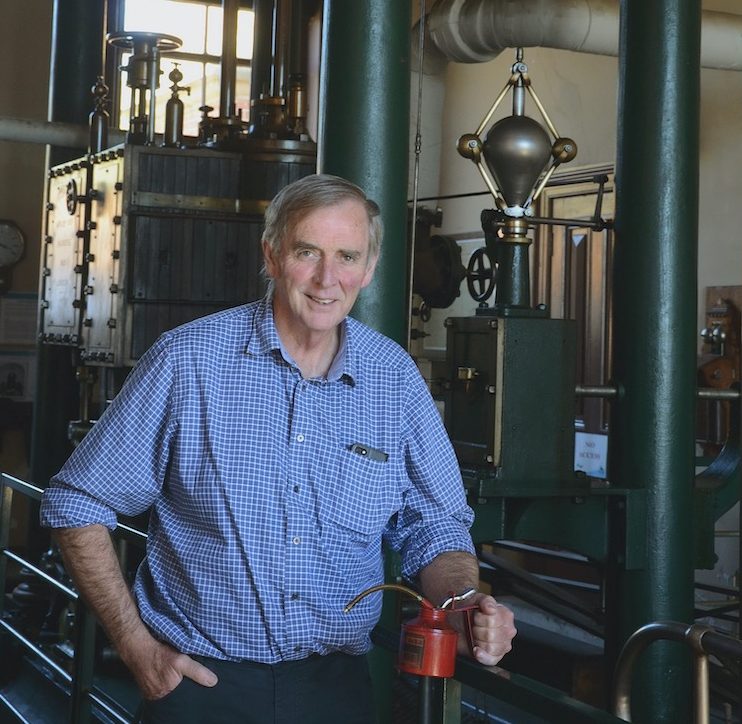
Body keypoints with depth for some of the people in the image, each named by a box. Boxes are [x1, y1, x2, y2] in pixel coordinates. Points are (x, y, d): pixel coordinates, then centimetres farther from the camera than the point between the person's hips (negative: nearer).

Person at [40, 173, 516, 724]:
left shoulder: (395, 376, -2)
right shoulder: (188, 360, -10)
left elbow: (432, 526, 5)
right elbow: (78, 505, -4)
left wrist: (466, 606, -16)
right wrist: (137, 646, -9)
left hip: (336, 679, 3)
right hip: (201, 679, -2)